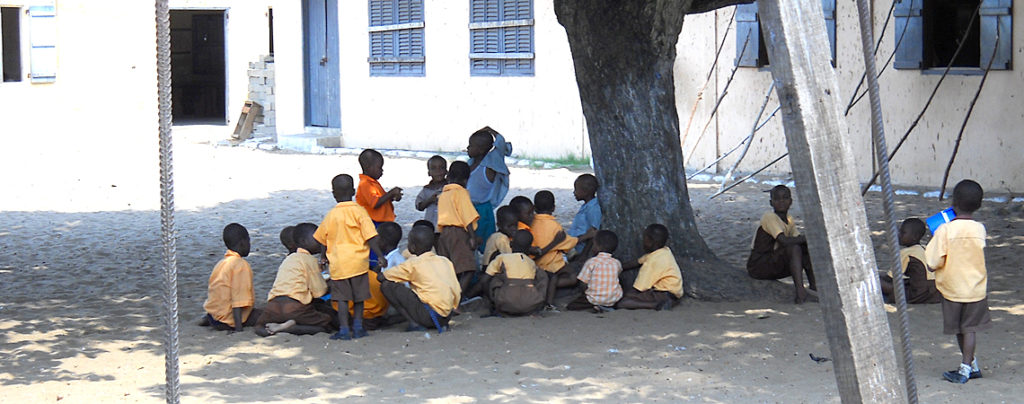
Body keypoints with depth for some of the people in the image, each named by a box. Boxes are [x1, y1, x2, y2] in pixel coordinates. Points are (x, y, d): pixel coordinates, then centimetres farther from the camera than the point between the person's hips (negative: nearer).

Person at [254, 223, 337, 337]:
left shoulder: (288, 259, 27)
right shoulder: (309, 259, 2)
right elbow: (319, 291, 0)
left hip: (273, 305, 7)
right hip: (295, 306, -7)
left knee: (260, 327, 29)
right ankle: (290, 328, -16)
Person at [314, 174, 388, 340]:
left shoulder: (331, 215, 3)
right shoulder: (359, 211, -4)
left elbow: (321, 239, 15)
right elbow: (370, 237, -10)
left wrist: (325, 258, 32)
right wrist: (380, 256, -7)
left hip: (338, 263, 1)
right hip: (358, 261, -1)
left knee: (342, 297, 3)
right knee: (358, 297, 12)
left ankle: (344, 330, -2)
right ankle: (358, 327, 13)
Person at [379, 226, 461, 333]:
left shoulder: (413, 264, -1)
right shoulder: (445, 261, 14)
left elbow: (380, 277, 6)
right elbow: (458, 293, 13)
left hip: (429, 315, -7)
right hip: (447, 315, 7)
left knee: (386, 285, -1)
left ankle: (415, 323, -7)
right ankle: (442, 324, 13)